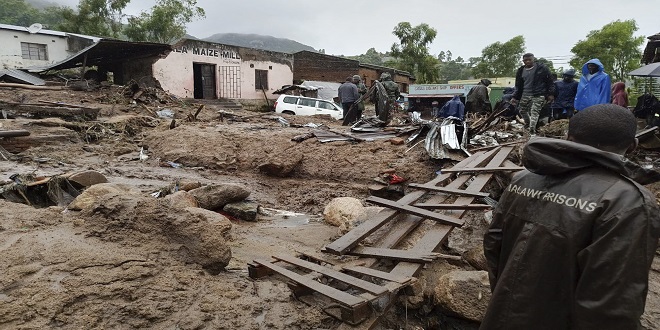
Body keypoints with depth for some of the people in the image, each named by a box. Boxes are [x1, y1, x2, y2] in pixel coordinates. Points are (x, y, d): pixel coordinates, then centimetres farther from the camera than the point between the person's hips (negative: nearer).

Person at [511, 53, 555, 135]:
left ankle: (532, 131, -20)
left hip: (538, 95, -5)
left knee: (534, 112, -14)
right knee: (522, 110, 12)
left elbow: (550, 81, 0)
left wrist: (551, 94, -5)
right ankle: (528, 125, 37)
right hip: (525, 95, 5)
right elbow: (518, 86, 16)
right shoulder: (521, 71, 9)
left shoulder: (542, 68, -3)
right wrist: (515, 97, 10)